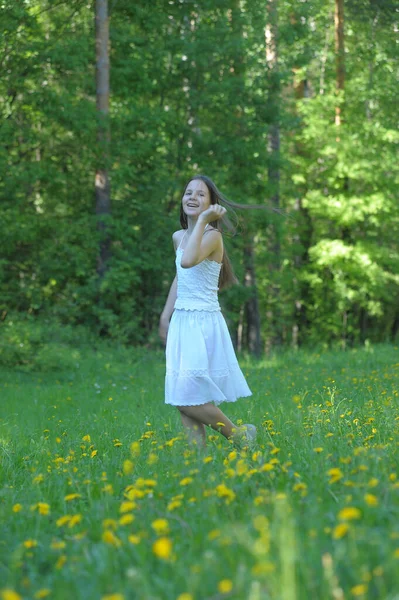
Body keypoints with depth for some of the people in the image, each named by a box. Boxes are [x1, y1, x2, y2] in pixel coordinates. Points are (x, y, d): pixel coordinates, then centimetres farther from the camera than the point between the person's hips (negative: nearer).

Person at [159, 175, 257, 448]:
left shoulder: (212, 236, -12)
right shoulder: (179, 237, 11)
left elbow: (188, 261, -32)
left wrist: (202, 221, -26)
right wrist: (165, 315, 22)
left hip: (204, 324, -8)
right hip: (181, 323, 8)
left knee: (189, 399, -9)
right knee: (182, 398, 4)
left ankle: (239, 435, 11)